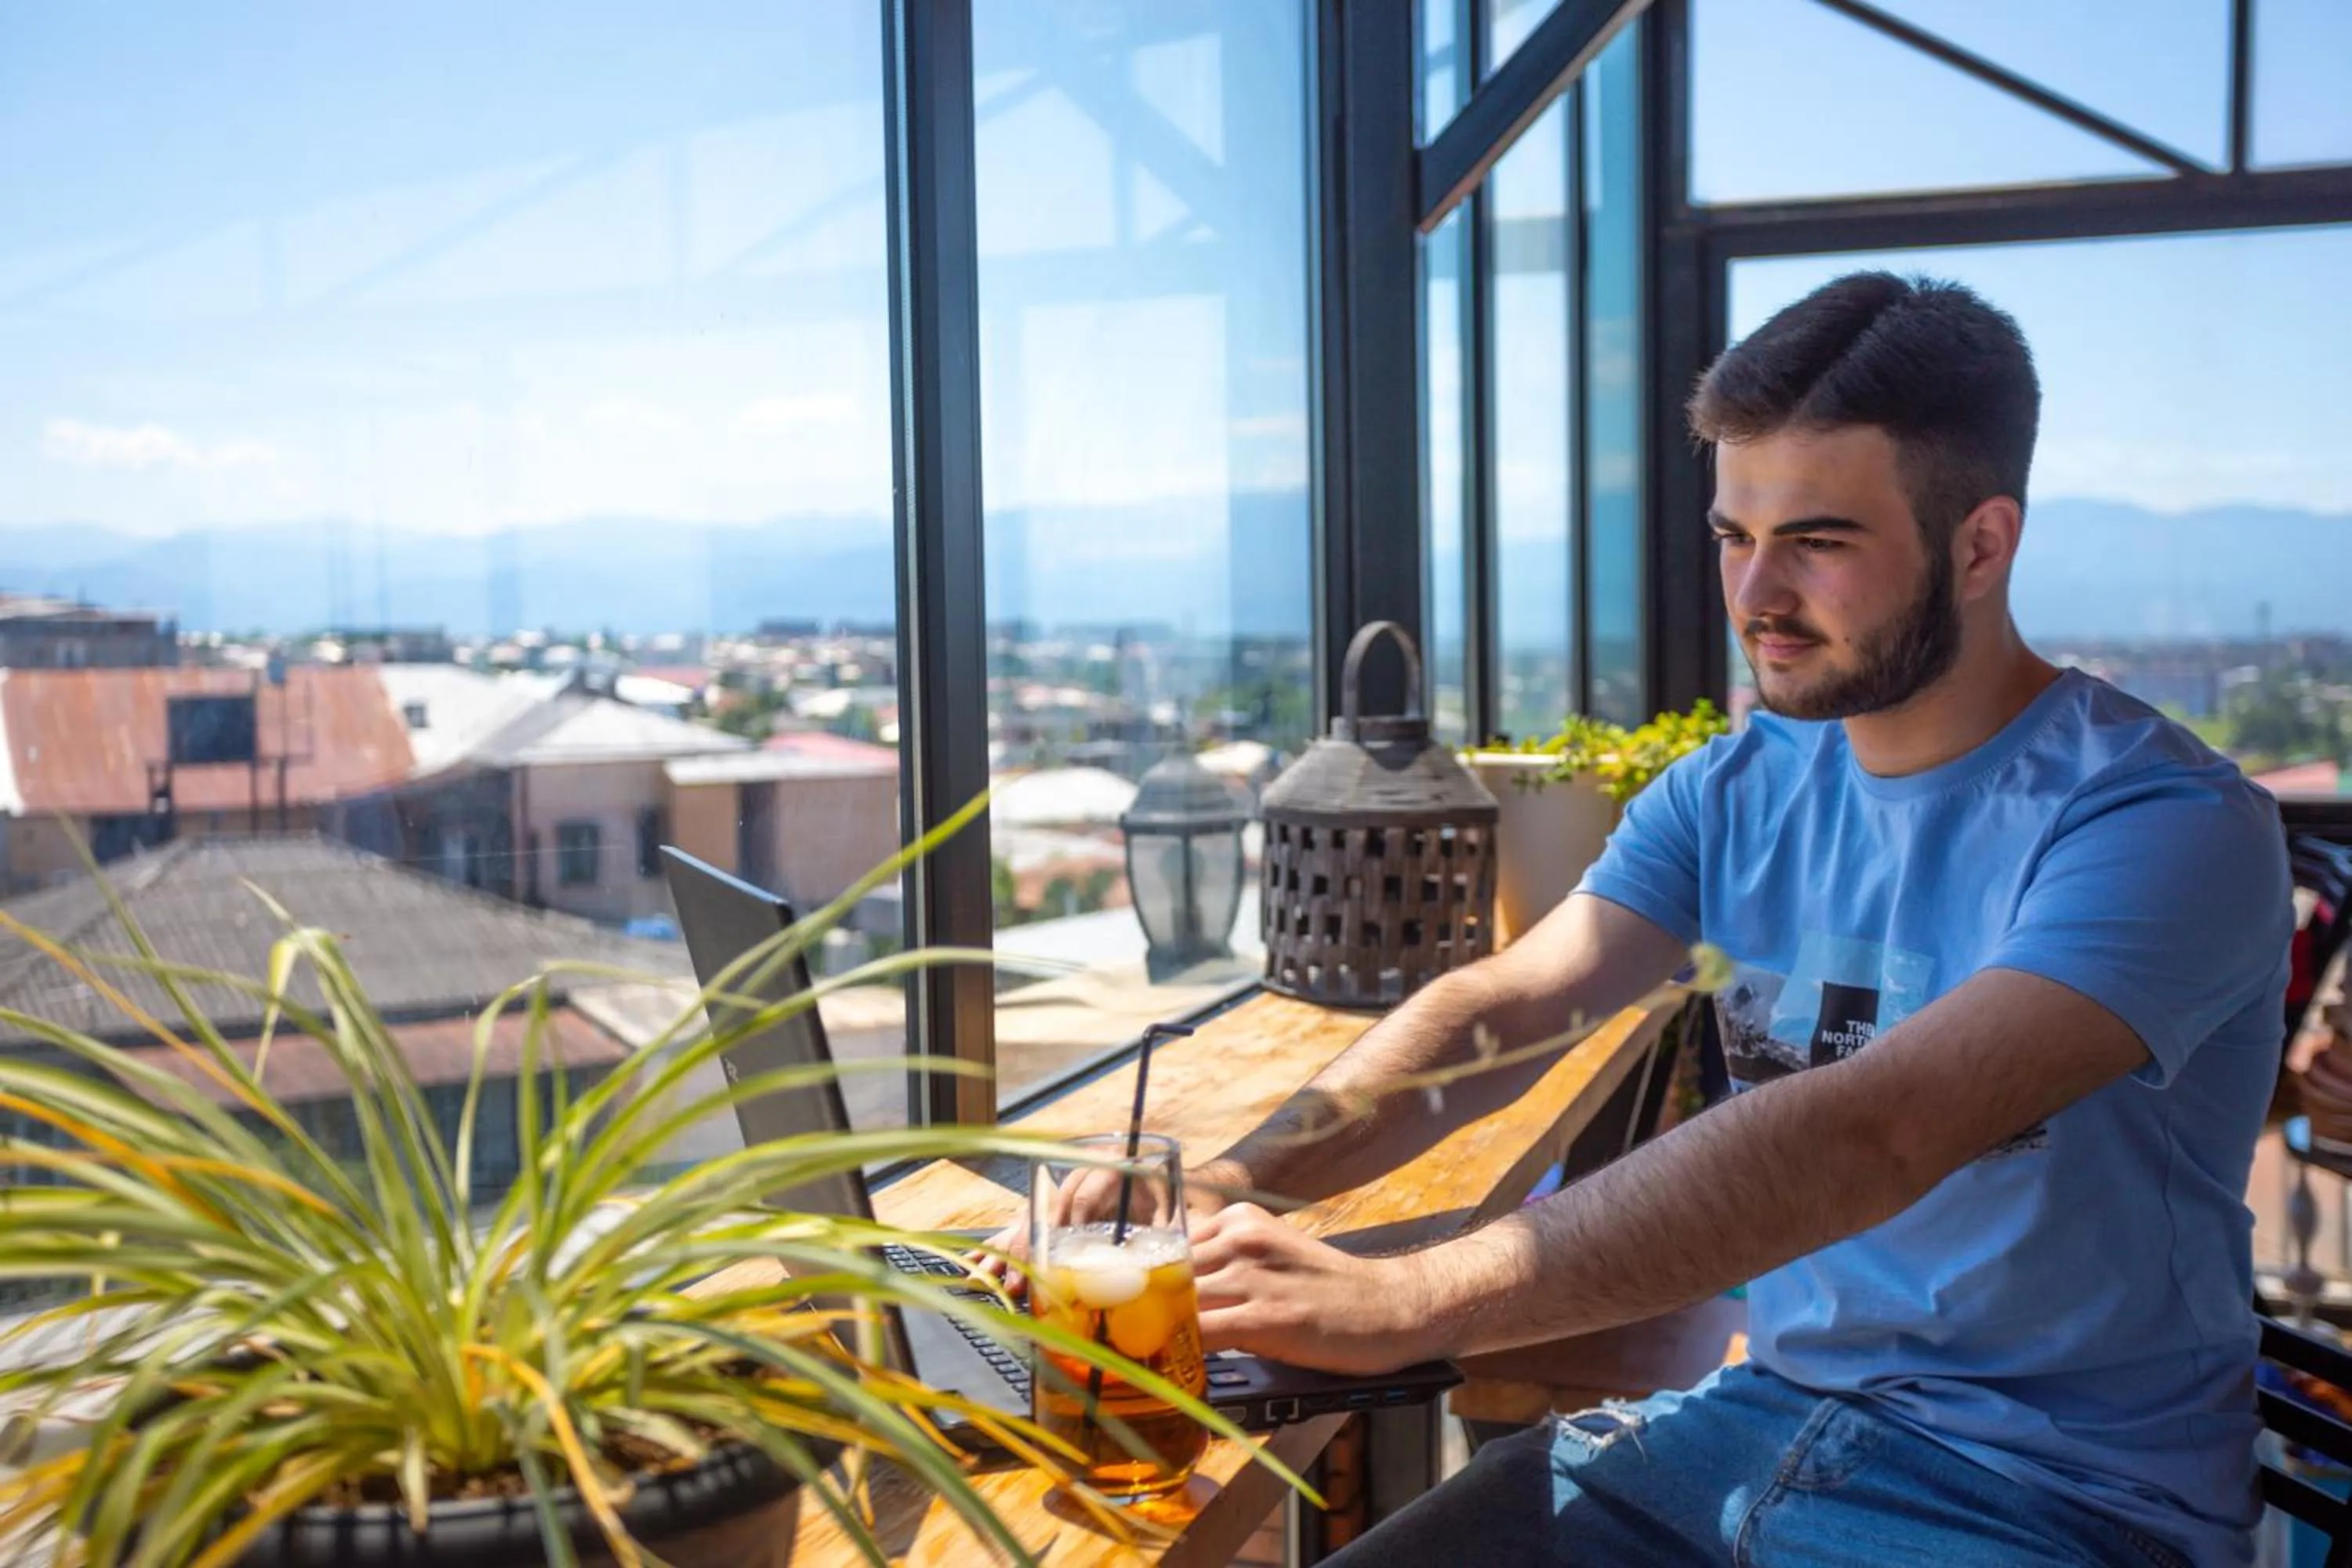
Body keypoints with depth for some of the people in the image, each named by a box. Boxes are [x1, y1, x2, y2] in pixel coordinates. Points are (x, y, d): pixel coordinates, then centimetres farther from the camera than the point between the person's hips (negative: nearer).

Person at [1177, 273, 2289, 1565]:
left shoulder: (2170, 826, -18)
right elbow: (1497, 1011, -6)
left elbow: (1870, 1137, -31)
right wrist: (1225, 1188, -23)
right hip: (1769, 1411, 5)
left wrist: (1407, 1302, -38)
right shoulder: (1737, 790, 3)